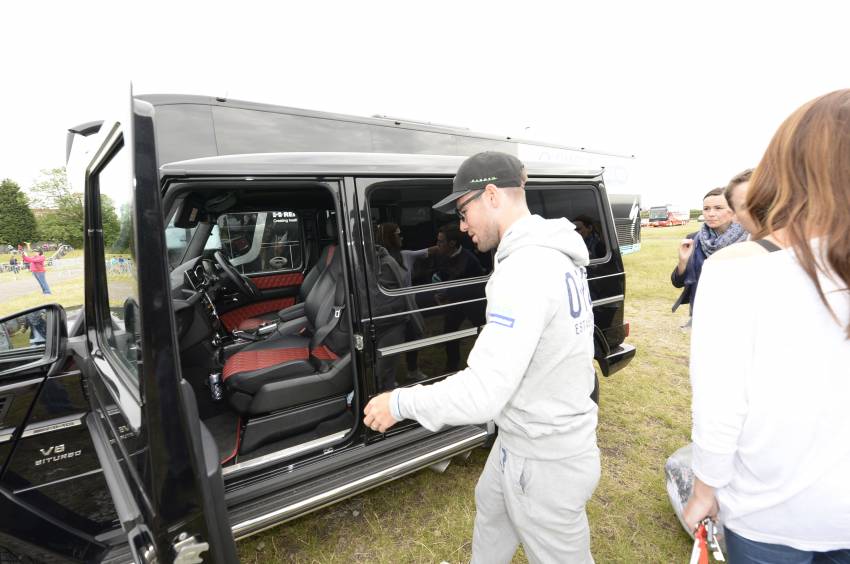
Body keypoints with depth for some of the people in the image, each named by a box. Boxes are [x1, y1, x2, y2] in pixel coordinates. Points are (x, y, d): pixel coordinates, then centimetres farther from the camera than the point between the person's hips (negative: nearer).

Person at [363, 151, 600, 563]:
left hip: (545, 460, -9)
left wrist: (400, 403, -19)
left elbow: (483, 395, -34)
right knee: (490, 505, 31)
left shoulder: (526, 268, -32)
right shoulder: (552, 253, 2)